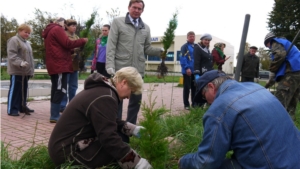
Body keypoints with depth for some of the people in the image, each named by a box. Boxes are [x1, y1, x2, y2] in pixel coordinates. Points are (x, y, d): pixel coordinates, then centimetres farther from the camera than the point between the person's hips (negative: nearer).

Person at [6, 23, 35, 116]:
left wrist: (31, 69, 21)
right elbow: (11, 55, -19)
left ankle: (22, 106, 22)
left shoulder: (27, 43, 22)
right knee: (15, 89, -6)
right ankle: (11, 109, -1)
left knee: (23, 89, 13)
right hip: (17, 71, -9)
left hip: (26, 71, 9)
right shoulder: (14, 40, -6)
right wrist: (20, 62, -33)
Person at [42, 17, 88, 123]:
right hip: (59, 64, -10)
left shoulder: (50, 31, 25)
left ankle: (54, 115, 14)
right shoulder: (57, 29, -5)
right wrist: (83, 41, -5)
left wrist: (73, 50, 14)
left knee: (56, 89, 10)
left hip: (54, 64, 10)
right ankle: (54, 116, -10)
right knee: (61, 90, -10)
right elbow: (67, 44, -14)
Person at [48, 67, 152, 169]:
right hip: (67, 151, -10)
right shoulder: (105, 98, -23)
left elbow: (112, 122, 17)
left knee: (120, 136, 5)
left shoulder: (103, 89, 9)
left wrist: (133, 129, 5)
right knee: (121, 153, -20)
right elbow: (109, 138, -28)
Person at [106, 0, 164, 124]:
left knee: (136, 100, 12)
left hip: (138, 70, 4)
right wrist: (110, 65, -15)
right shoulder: (117, 22, 1)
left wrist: (161, 51, -7)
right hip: (120, 69, -4)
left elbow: (147, 49, 12)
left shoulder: (146, 28, 12)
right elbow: (111, 46, -5)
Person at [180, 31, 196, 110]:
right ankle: (186, 104, 8)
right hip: (187, 71, -6)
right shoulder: (185, 46, -4)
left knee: (195, 87, 11)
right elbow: (183, 58, -13)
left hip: (195, 71, 6)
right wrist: (187, 68, -23)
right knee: (187, 87, 0)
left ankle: (194, 104, 20)